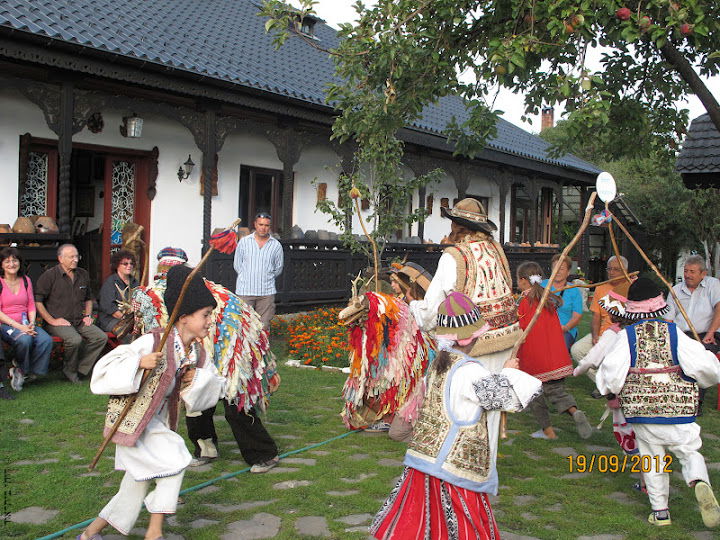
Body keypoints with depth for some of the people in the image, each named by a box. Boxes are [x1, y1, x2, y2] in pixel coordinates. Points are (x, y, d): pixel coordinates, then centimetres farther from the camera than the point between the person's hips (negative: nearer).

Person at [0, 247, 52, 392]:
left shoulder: (25, 280, 14)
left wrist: (31, 323, -7)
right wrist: (19, 327, -18)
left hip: (25, 323, 5)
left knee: (46, 340, -24)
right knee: (25, 339, -36)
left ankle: (22, 374, -7)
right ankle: (21, 368, -4)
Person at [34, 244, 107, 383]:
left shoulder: (83, 274, 15)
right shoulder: (49, 275, -4)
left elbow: (88, 298, 30)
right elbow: (37, 301, -8)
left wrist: (88, 315, 14)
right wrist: (52, 320, -13)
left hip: (79, 321, 6)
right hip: (58, 322, -6)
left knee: (101, 337, -15)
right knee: (75, 339, -33)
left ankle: (79, 369, -8)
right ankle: (71, 369, -6)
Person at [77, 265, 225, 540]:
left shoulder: (197, 353, -2)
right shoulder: (152, 342, -24)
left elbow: (214, 388, 8)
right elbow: (106, 368, -23)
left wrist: (196, 379, -12)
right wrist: (139, 363, -37)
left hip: (156, 422, 8)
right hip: (131, 420, -8)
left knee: (137, 485, 16)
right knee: (174, 460, -19)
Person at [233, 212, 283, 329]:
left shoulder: (276, 245, 4)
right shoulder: (244, 242, 4)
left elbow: (278, 269, 14)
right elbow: (237, 265, 12)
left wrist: (265, 278, 11)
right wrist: (248, 277, 9)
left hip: (266, 292, 1)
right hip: (245, 291, -1)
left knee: (264, 326, 3)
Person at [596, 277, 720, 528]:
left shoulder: (626, 337, -5)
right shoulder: (674, 333, -5)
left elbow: (611, 373, -10)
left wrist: (611, 391, 10)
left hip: (642, 412, 1)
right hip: (679, 412, -1)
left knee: (652, 460, 15)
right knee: (690, 452, 12)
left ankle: (660, 511, 16)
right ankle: (700, 483, -19)